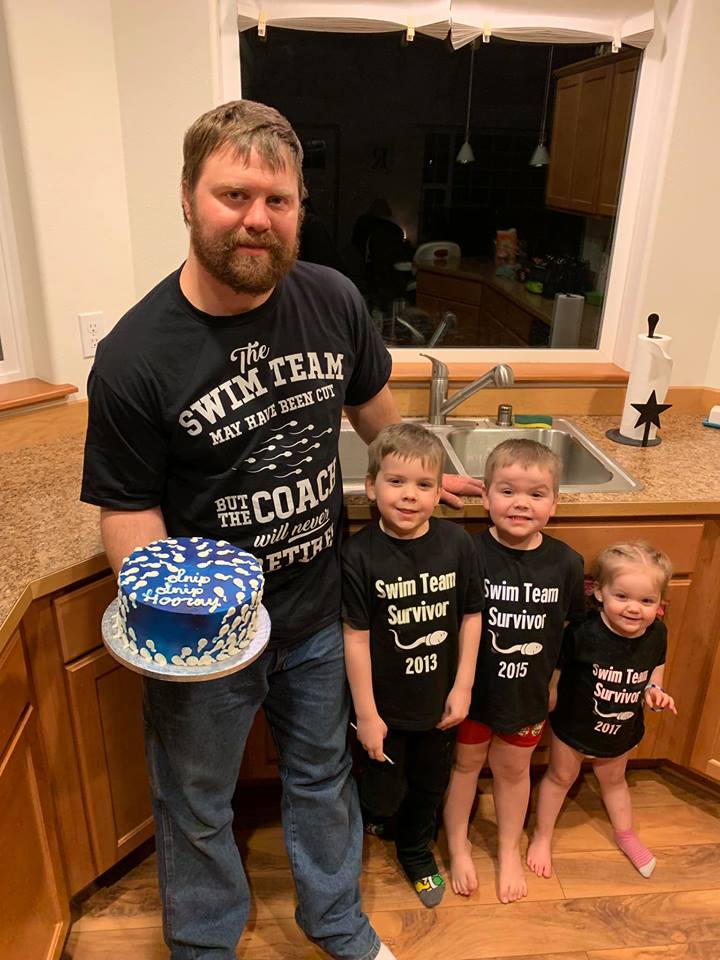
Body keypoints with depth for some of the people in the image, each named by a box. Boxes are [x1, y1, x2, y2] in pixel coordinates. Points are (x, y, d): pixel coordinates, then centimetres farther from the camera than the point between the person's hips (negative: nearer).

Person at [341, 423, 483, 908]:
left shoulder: (456, 542, -14)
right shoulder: (360, 554, -21)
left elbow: (471, 615, -4)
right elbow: (356, 637, -16)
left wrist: (463, 686, -3)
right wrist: (366, 714, -11)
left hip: (439, 701, 3)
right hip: (385, 704, -3)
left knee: (430, 785, 23)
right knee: (384, 795, 14)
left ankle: (416, 850, 52)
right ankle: (365, 822, 50)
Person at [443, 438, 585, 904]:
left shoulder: (566, 563, -14)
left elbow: (572, 629, 1)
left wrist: (552, 683, 6)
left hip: (527, 691, 3)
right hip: (473, 686, -2)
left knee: (514, 767, 23)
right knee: (466, 761, 19)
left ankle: (509, 850, 48)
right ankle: (458, 844, 45)